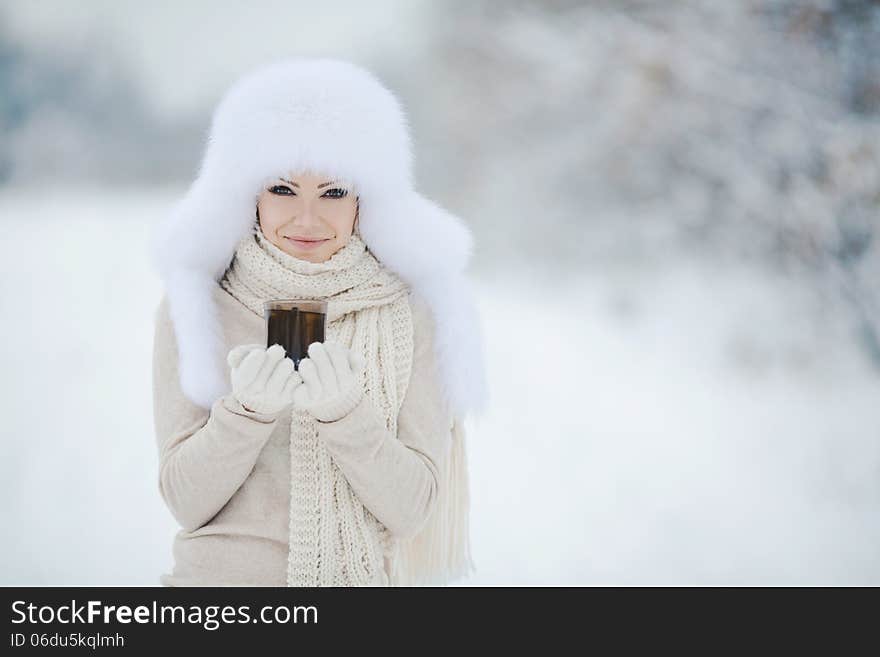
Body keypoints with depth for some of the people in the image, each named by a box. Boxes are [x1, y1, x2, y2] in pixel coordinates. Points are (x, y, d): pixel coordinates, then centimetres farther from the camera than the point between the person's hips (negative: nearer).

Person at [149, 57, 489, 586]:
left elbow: (410, 510, -4)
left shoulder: (411, 313, -2)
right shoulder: (194, 304, -1)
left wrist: (345, 411, -18)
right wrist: (247, 409, -17)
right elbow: (187, 501, -2)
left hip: (364, 576, 0)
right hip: (221, 573, 0)